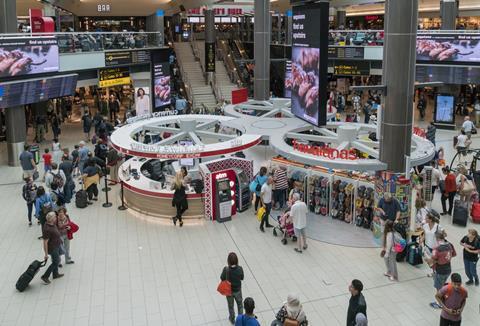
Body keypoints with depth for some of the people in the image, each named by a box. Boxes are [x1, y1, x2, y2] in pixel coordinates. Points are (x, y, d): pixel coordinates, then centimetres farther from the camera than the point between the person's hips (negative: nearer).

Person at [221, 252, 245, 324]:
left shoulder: (226, 269, -28)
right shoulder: (240, 268, -25)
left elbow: (222, 278, -12)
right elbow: (242, 278, -9)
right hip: (238, 290, 0)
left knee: (230, 306, 25)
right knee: (240, 304, 27)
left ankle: (232, 319, 45)